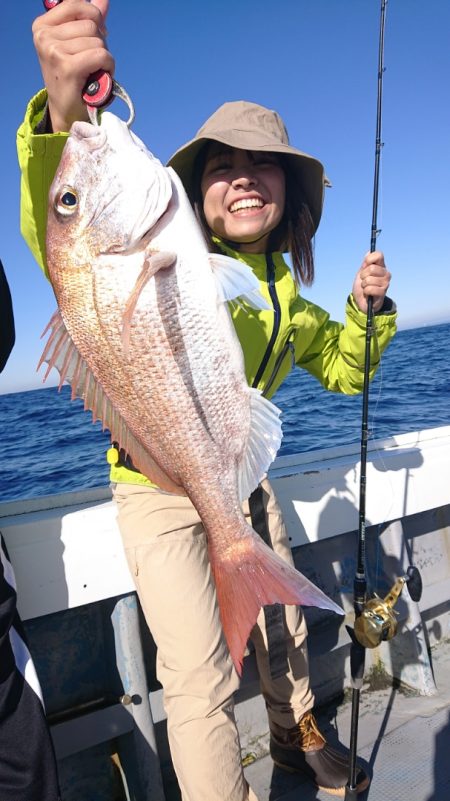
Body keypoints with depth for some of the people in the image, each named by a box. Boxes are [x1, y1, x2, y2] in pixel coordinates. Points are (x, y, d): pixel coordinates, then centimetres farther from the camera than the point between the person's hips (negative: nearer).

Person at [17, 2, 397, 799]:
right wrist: (62, 118, -58)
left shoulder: (288, 298, 1)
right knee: (202, 679, -3)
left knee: (282, 632, 22)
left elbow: (347, 371, 13)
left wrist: (368, 307, -5)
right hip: (159, 489, -5)